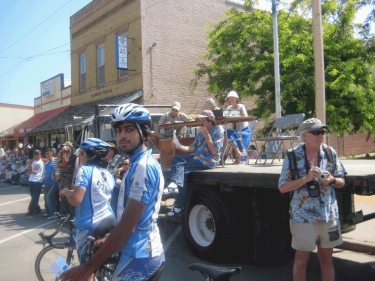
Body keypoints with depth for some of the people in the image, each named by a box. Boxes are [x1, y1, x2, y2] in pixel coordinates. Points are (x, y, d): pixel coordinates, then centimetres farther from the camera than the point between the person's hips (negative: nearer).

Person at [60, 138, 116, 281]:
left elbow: (76, 200, -23)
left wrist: (66, 191, -2)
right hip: (110, 221, 7)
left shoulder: (84, 170, -14)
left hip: (90, 225, -7)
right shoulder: (108, 174, 9)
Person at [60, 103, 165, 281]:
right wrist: (106, 241, 19)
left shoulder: (142, 167, -20)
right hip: (149, 253, 10)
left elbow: (127, 226, -24)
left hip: (138, 258, -10)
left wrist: (89, 267, -21)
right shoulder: (143, 164, 12)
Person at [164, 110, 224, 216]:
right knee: (176, 159, -13)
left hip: (207, 160, -8)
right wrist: (179, 146, 0)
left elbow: (214, 150, -15)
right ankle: (174, 184, -31)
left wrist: (206, 134, -15)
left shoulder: (218, 131, -4)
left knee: (183, 171, -19)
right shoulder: (201, 131, 17)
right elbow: (193, 148, 15)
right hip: (197, 156, 8)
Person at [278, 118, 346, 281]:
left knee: (327, 258, 14)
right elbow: (282, 187, -9)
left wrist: (332, 180, -13)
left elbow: (341, 182, 9)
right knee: (301, 259, 9)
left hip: (329, 214, 3)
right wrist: (306, 178, -21)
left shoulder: (330, 153, 2)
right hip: (303, 216, -3)